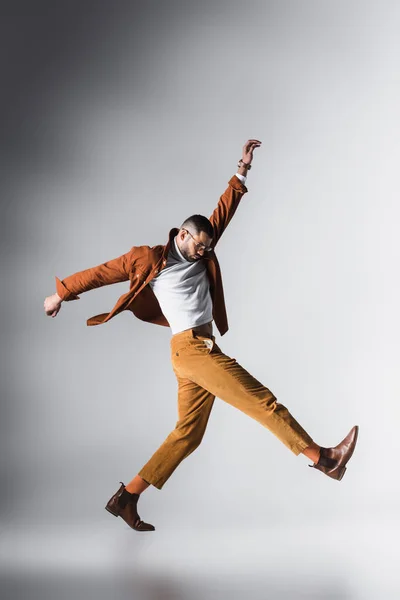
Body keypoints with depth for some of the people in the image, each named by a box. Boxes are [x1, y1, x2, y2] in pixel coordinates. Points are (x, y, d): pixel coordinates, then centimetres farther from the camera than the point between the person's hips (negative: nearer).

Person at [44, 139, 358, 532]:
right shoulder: (150, 259, 0)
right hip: (191, 349, -8)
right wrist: (60, 293, 16)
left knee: (188, 434, 8)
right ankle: (321, 458, -5)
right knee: (262, 401, -9)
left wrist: (242, 171, 15)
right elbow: (101, 273, 9)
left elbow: (225, 210, 19)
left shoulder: (201, 254, 18)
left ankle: (126, 498, 13)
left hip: (204, 350, 8)